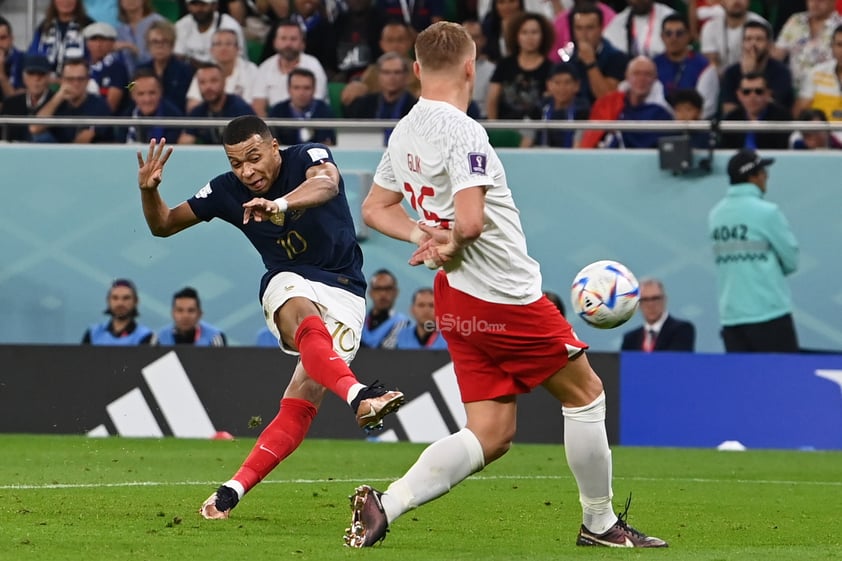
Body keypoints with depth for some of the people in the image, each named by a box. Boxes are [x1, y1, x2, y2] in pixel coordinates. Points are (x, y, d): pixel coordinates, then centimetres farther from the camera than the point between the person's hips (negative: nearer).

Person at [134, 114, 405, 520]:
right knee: (306, 319, -38)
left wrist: (281, 203, -56)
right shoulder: (227, 191, -1)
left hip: (343, 292, -1)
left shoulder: (308, 158, -11)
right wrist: (149, 191, -13)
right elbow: (163, 225, 10)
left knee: (304, 399, -16)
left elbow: (326, 184, -36)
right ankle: (357, 395, -63)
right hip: (287, 286, 1)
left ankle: (233, 491, -16)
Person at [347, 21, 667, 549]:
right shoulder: (463, 132, -19)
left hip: (458, 298, 8)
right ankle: (600, 523, 22)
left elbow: (376, 208, 20)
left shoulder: (404, 133, 8)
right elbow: (471, 220, -28)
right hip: (506, 295, -8)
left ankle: (385, 504, -9)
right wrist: (451, 243, -7)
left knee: (491, 436, 8)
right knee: (585, 392, 11)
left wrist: (426, 236, 5)